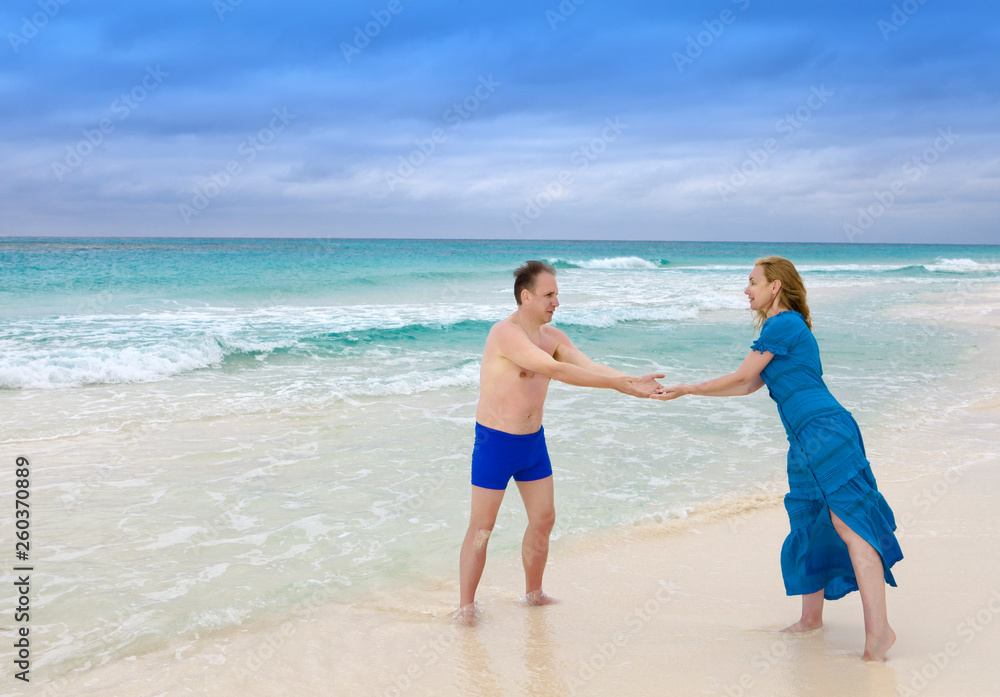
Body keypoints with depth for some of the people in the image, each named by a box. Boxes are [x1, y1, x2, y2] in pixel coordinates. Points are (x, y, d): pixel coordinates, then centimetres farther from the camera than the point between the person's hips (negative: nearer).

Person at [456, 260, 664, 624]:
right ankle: (466, 605, 13)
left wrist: (633, 383, -23)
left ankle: (533, 593, 31)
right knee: (481, 527, 1)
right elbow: (556, 370, -31)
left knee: (543, 519, 13)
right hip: (495, 443, -7)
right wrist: (618, 383, -32)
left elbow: (590, 367, -5)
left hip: (533, 442, 7)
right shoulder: (505, 333, -22)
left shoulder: (553, 336, 3)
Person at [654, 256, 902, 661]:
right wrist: (687, 391, 25)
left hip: (824, 431, -11)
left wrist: (687, 389, 5)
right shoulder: (787, 326, 23)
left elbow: (741, 378, -5)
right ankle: (811, 618, 26)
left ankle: (878, 628, -15)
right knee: (809, 523, 15)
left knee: (849, 525, -13)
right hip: (808, 438, 11)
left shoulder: (783, 324, -8)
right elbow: (750, 386, 25)